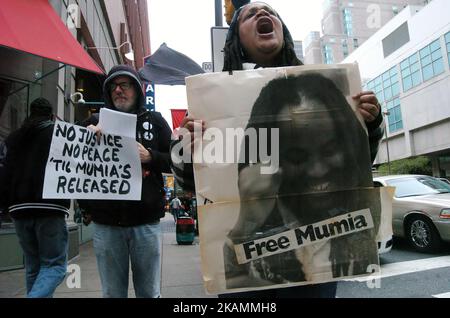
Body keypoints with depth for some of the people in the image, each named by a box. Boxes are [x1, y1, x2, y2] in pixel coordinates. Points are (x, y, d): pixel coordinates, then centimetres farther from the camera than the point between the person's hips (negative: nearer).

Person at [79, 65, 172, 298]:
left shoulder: (154, 121, 8)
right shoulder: (96, 122, 10)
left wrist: (149, 157, -13)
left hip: (146, 222, -1)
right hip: (106, 223, 1)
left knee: (149, 292, 11)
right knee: (113, 293, 13)